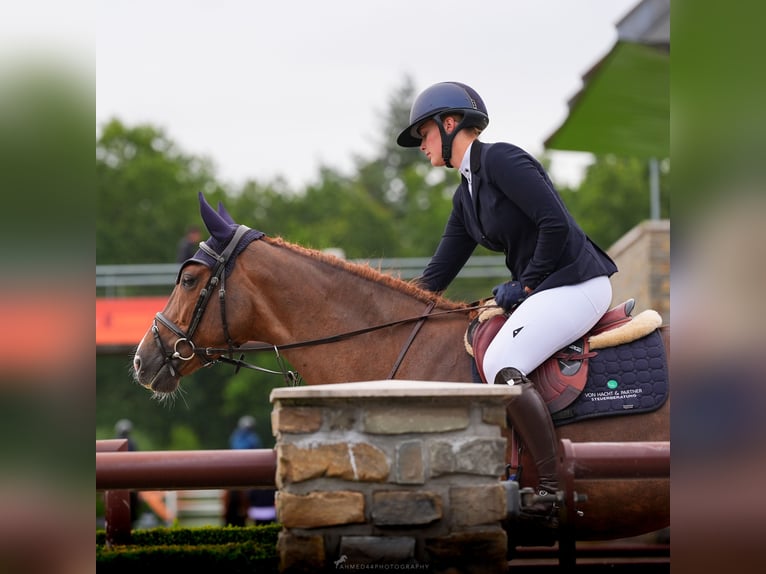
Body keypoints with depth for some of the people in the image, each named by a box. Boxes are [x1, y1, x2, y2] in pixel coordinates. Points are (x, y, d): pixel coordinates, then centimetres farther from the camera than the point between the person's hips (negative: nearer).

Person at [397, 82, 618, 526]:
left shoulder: (500, 160, -12)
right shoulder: (466, 194, 17)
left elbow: (554, 223, -20)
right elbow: (439, 274, 20)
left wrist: (525, 286, -12)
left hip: (575, 281, -11)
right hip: (541, 289, 11)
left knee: (502, 364, -26)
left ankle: (555, 490, -26)